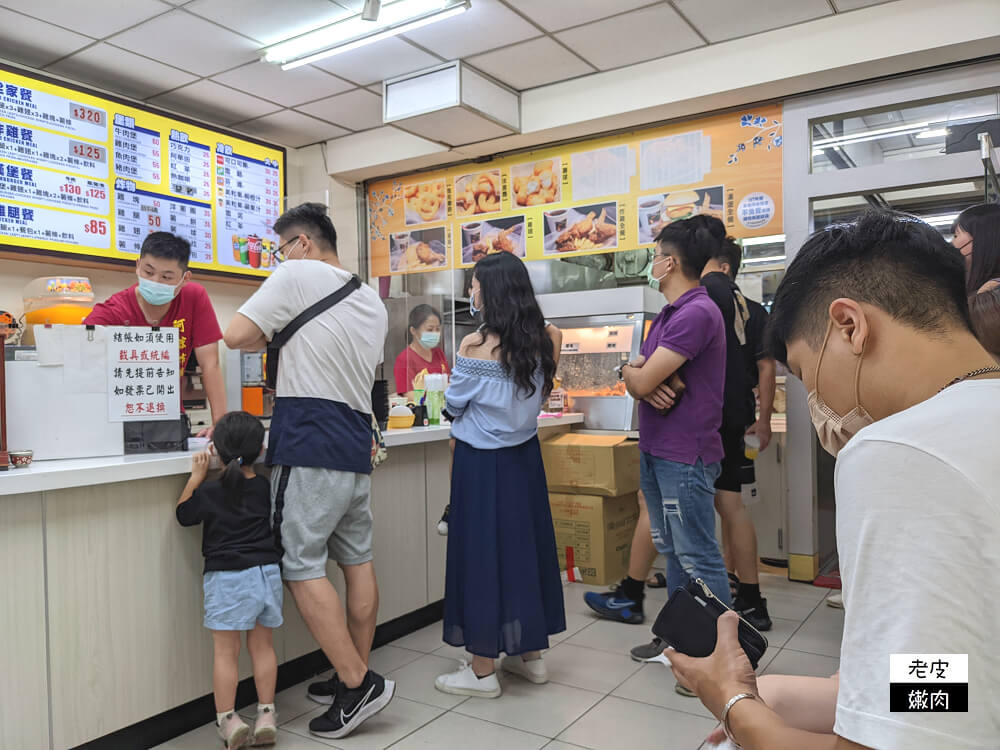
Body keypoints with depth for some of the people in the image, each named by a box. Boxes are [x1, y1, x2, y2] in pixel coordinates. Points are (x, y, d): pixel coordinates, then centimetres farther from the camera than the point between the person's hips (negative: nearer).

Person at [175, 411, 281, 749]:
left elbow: (183, 514, 8)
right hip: (267, 574, 4)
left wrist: (196, 477, 10)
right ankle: (266, 715, 21)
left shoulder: (209, 492, -8)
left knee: (226, 651, 8)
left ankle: (227, 718, 15)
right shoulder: (266, 488, 2)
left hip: (227, 579, -4)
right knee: (262, 646, 14)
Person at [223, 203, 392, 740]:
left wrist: (271, 338, 11)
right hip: (357, 443, 8)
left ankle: (359, 683, -3)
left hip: (309, 445, -8)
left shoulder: (297, 276, -4)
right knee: (356, 559, 12)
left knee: (301, 566, -3)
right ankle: (356, 674, 22)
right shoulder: (372, 302, 18)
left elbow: (235, 335, -9)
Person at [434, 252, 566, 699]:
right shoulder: (540, 340, 0)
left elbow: (453, 405, -4)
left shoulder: (475, 345, -16)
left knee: (481, 551, 3)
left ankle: (483, 671, 14)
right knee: (525, 545, 15)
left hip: (482, 461, -6)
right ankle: (531, 655, 29)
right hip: (525, 456, 6)